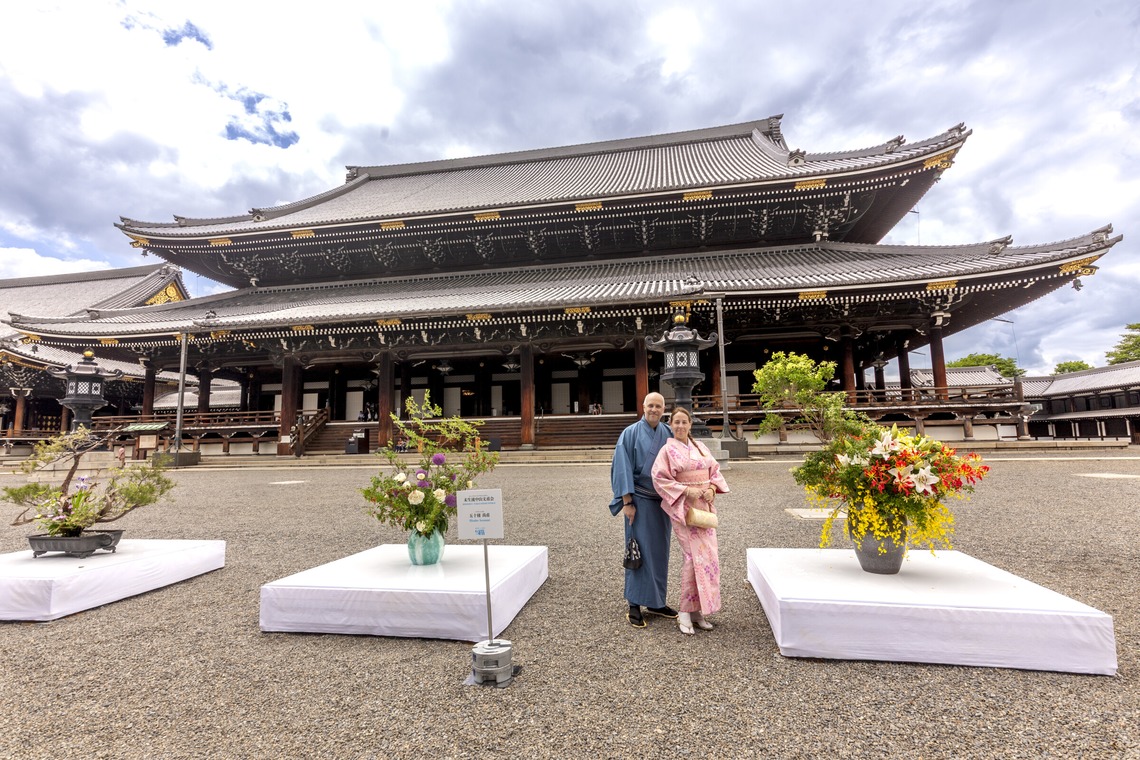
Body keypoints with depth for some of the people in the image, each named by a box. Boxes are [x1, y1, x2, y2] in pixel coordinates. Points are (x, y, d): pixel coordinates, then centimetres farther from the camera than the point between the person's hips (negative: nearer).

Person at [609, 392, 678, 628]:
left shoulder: (669, 434, 5)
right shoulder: (631, 433, -8)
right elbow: (623, 468, -10)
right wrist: (627, 502, -14)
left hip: (662, 500, 5)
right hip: (639, 500, -5)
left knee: (660, 551, 12)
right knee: (638, 551, 0)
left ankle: (656, 602, 25)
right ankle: (634, 606, 10)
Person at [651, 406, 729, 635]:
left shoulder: (700, 447, 12)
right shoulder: (668, 450, -5)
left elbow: (715, 470, 15)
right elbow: (659, 479, -10)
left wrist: (712, 488, -4)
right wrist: (687, 491, -16)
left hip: (705, 507, 6)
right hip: (683, 507, -6)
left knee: (707, 556, 6)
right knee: (696, 556, -10)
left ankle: (698, 610, 19)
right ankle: (686, 612, 3)